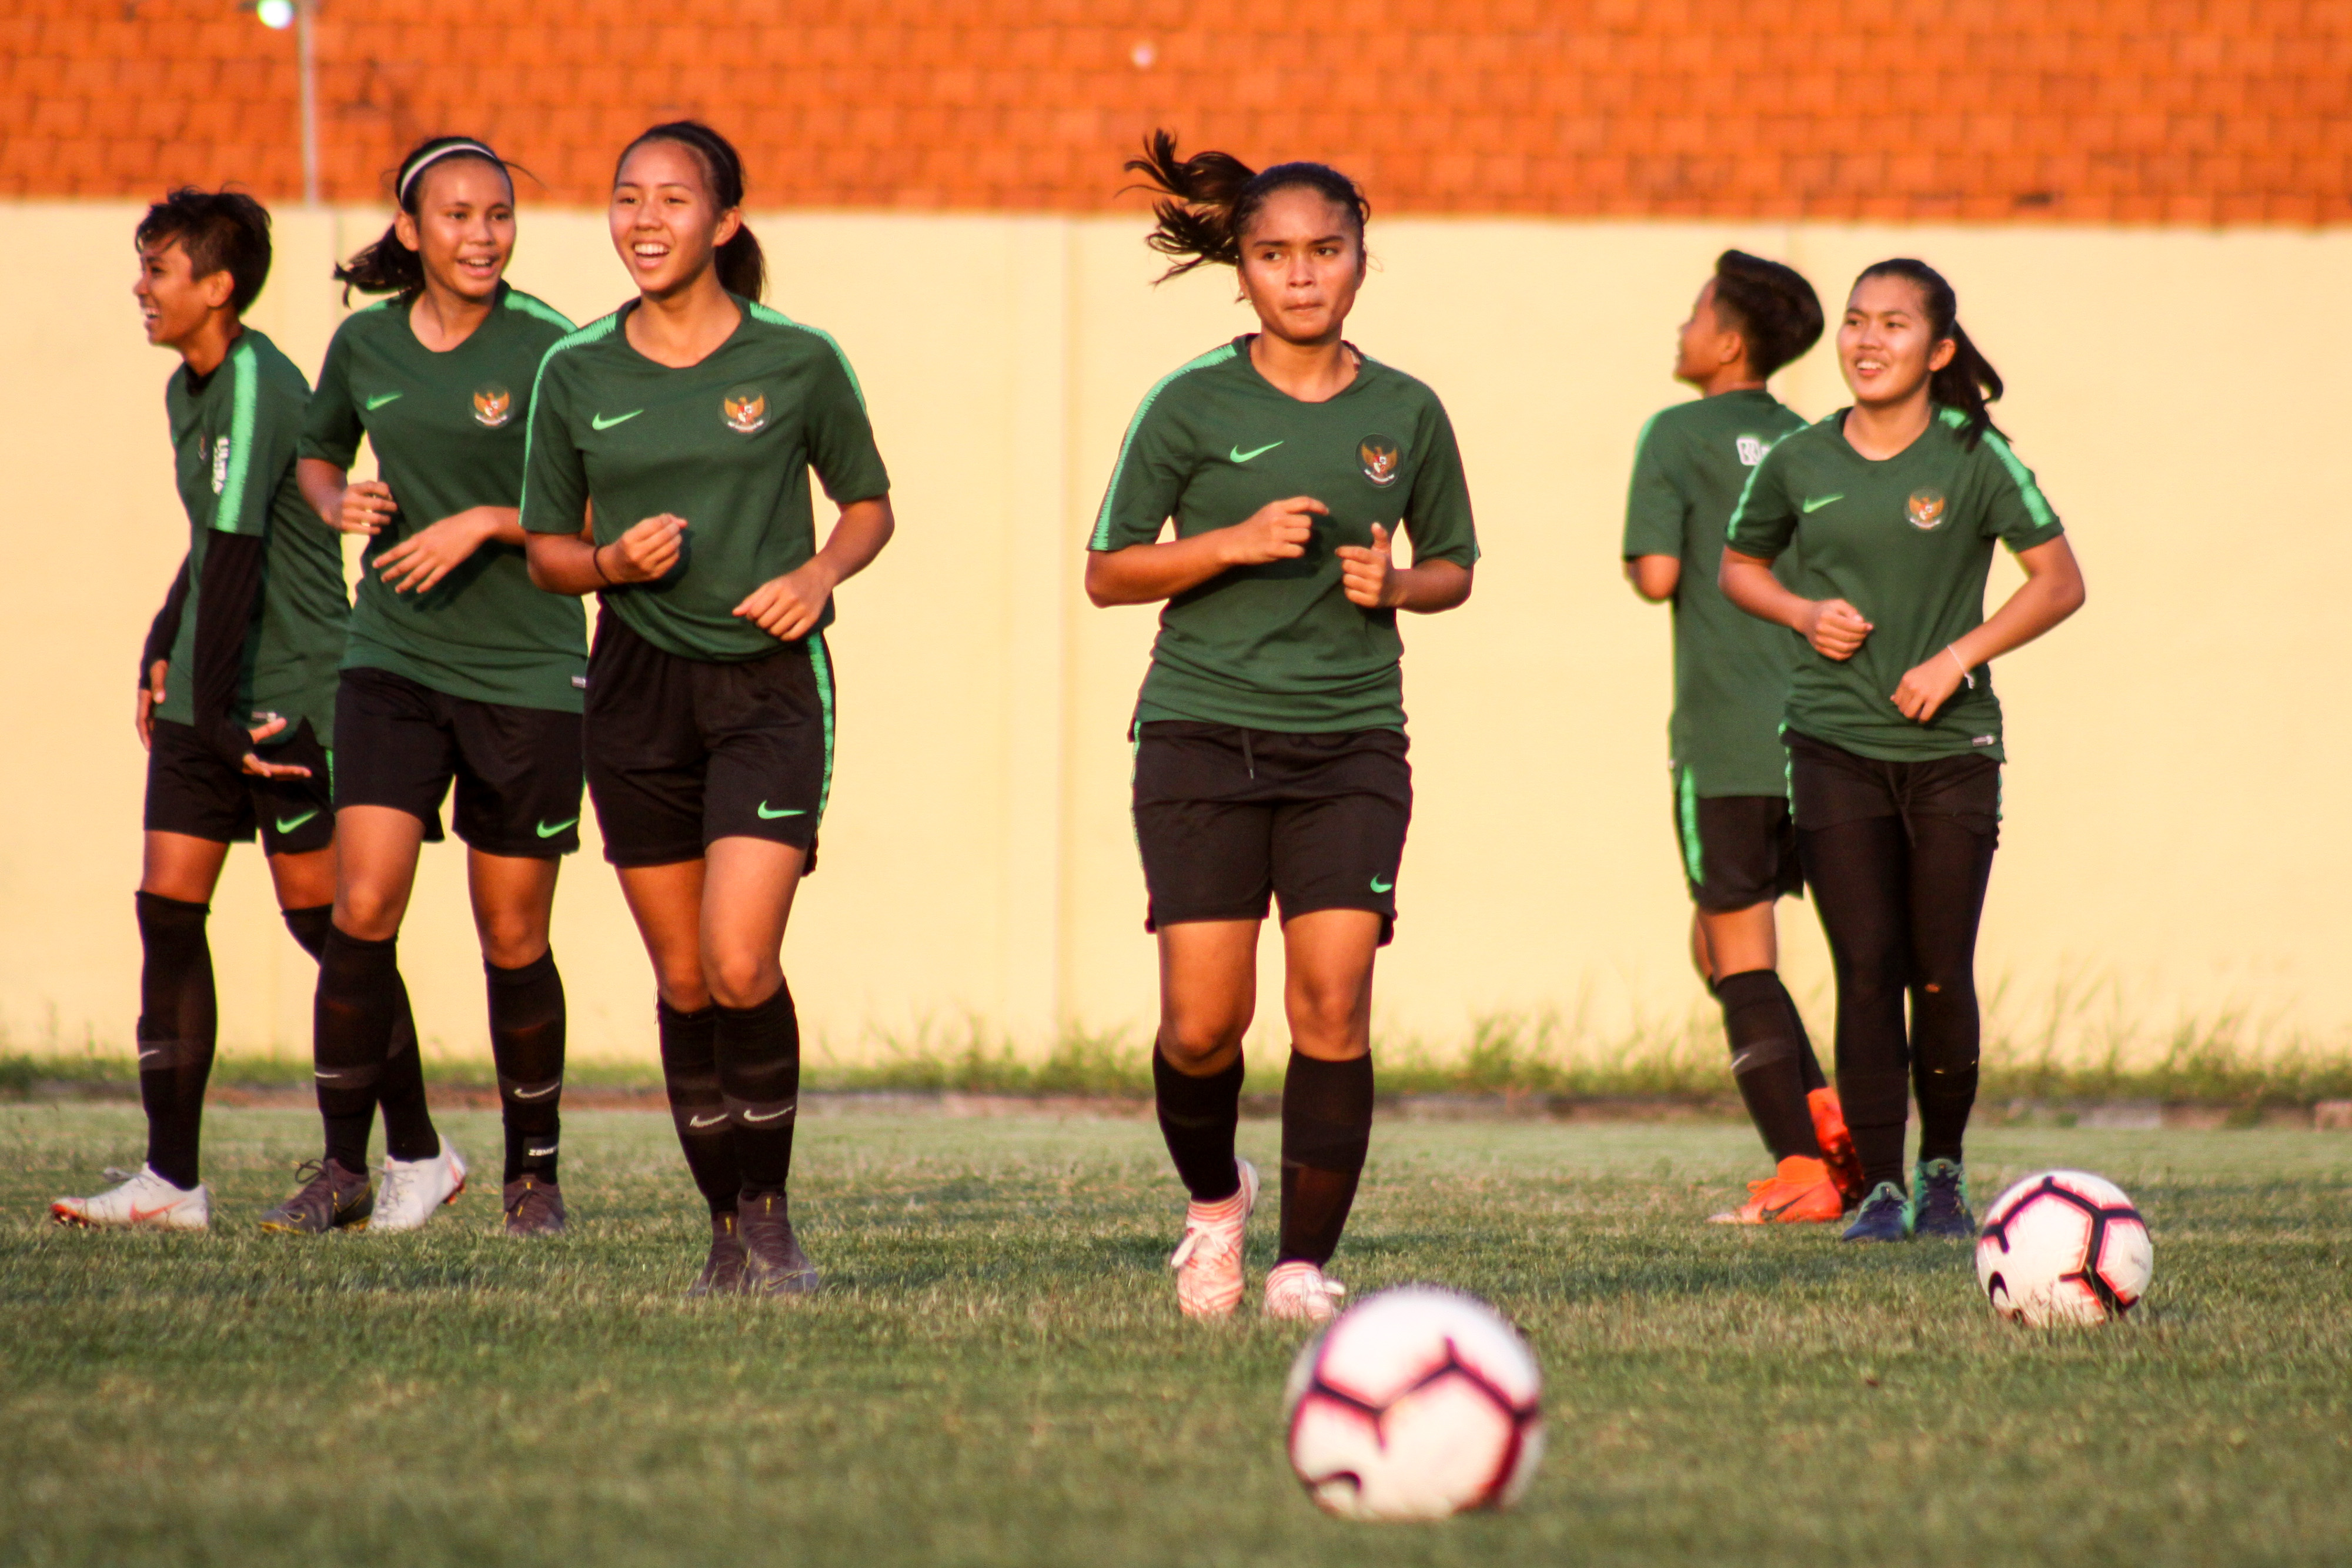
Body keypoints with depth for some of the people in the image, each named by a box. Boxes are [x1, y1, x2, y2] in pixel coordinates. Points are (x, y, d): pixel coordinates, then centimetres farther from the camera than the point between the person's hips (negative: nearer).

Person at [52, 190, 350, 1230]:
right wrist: (163, 652, 19)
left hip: (293, 693, -9)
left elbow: (236, 552, -21)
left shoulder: (257, 386, -17)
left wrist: (218, 707, -22)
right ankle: (170, 1179, 3)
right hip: (206, 693, 9)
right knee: (167, 909, 2)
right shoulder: (188, 388, 13)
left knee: (325, 920, -2)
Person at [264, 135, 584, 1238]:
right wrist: (337, 501, 3)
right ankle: (347, 1165, 0)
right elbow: (317, 452, 24)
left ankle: (534, 1168, 20)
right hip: (393, 660, 2)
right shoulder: (365, 344, 5)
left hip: (528, 673, -2)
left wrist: (485, 522, -18)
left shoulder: (545, 350, -7)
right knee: (362, 911, -11)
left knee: (513, 942, 3)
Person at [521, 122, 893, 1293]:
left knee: (742, 967, -16)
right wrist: (611, 562, -10)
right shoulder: (576, 374, 3)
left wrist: (820, 572, -10)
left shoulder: (798, 362, -3)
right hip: (637, 689, 3)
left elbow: (868, 506, 10)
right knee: (684, 981, 6)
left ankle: (772, 1213, 3)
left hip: (768, 683, -3)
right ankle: (727, 1229, 19)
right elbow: (547, 548, 11)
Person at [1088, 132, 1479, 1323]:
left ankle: (1304, 1265, -2)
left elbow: (1453, 567, 19)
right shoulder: (1192, 405, -1)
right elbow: (1107, 572, 2)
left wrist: (1395, 586, -4)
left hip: (1351, 744, 1)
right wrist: (1236, 543, -12)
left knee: (1333, 1003, -12)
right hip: (1203, 733, -1)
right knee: (1204, 1021, -6)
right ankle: (1214, 1200, 25)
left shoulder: (1405, 413, 6)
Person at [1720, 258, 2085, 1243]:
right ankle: (1881, 1188, -2)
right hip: (1835, 745, 1)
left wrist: (1957, 657, -10)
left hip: (1950, 747, -1)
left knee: (1940, 975, 0)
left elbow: (2059, 582, 0)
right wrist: (1805, 613, 0)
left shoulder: (1973, 458, -3)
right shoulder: (1798, 463, 4)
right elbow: (1739, 567, 20)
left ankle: (1944, 1171, 20)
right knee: (1865, 967, -6)